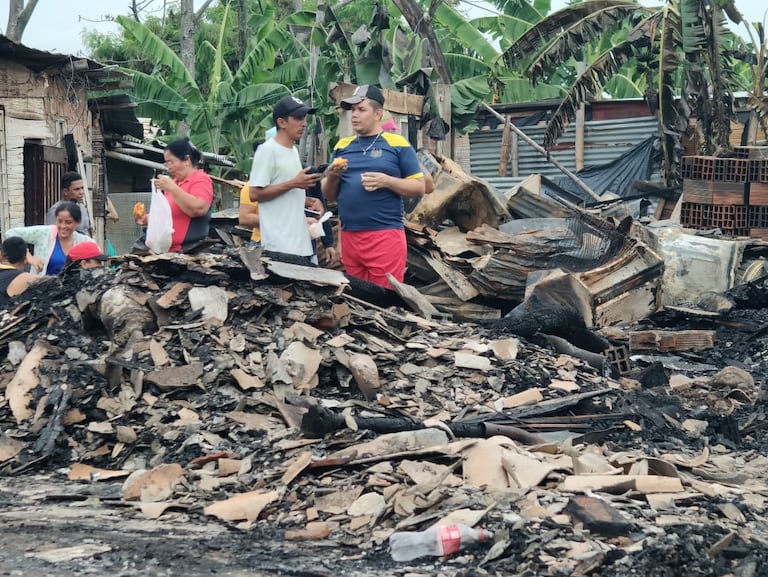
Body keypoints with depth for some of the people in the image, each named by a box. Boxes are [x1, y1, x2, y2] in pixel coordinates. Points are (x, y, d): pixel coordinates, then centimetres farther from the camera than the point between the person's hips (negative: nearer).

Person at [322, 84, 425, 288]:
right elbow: (329, 196, 18)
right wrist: (332, 177, -4)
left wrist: (386, 181, -14)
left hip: (386, 235, -5)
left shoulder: (397, 144, 1)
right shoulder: (342, 146, 15)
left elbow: (419, 188, 0)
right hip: (349, 236, 5)